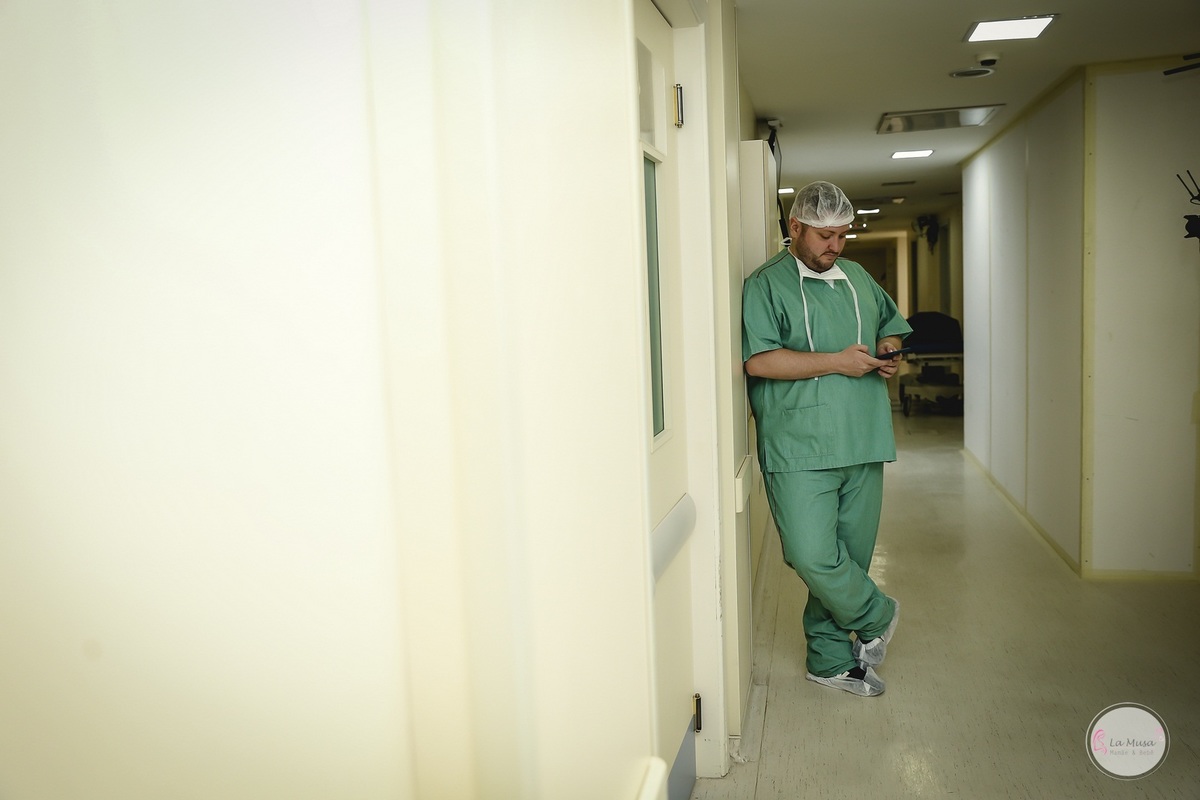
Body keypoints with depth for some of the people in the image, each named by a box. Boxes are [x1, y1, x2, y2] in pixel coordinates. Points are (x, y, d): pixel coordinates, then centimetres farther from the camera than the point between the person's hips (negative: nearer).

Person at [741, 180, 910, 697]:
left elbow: (891, 326, 32)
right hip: (799, 448, -6)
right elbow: (758, 361, -16)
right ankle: (875, 616, 15)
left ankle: (832, 660, 25)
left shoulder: (858, 278, 18)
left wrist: (889, 353, 7)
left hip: (862, 444, 6)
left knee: (850, 556, 10)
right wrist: (837, 362, -15)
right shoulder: (766, 284, -4)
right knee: (813, 555, -14)